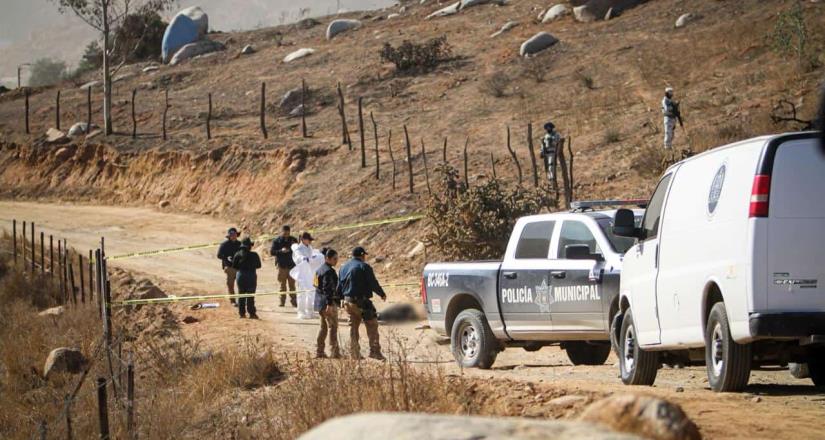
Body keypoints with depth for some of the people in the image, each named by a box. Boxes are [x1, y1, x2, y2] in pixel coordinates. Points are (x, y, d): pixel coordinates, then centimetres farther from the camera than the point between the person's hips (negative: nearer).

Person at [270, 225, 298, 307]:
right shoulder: (276, 241, 0)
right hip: (282, 266, -1)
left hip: (291, 266, 1)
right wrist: (281, 251, -20)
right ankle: (282, 301, 9)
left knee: (292, 284, 1)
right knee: (283, 284, 2)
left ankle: (293, 301, 4)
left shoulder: (293, 240, 6)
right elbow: (271, 252, -6)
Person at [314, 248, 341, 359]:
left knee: (323, 326, 15)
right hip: (328, 302, -10)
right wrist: (329, 304, -27)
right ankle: (334, 352, -5)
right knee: (333, 326, -5)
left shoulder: (320, 269, 14)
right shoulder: (328, 271, -16)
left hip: (319, 302, 10)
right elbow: (327, 288, -23)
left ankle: (319, 351, 17)